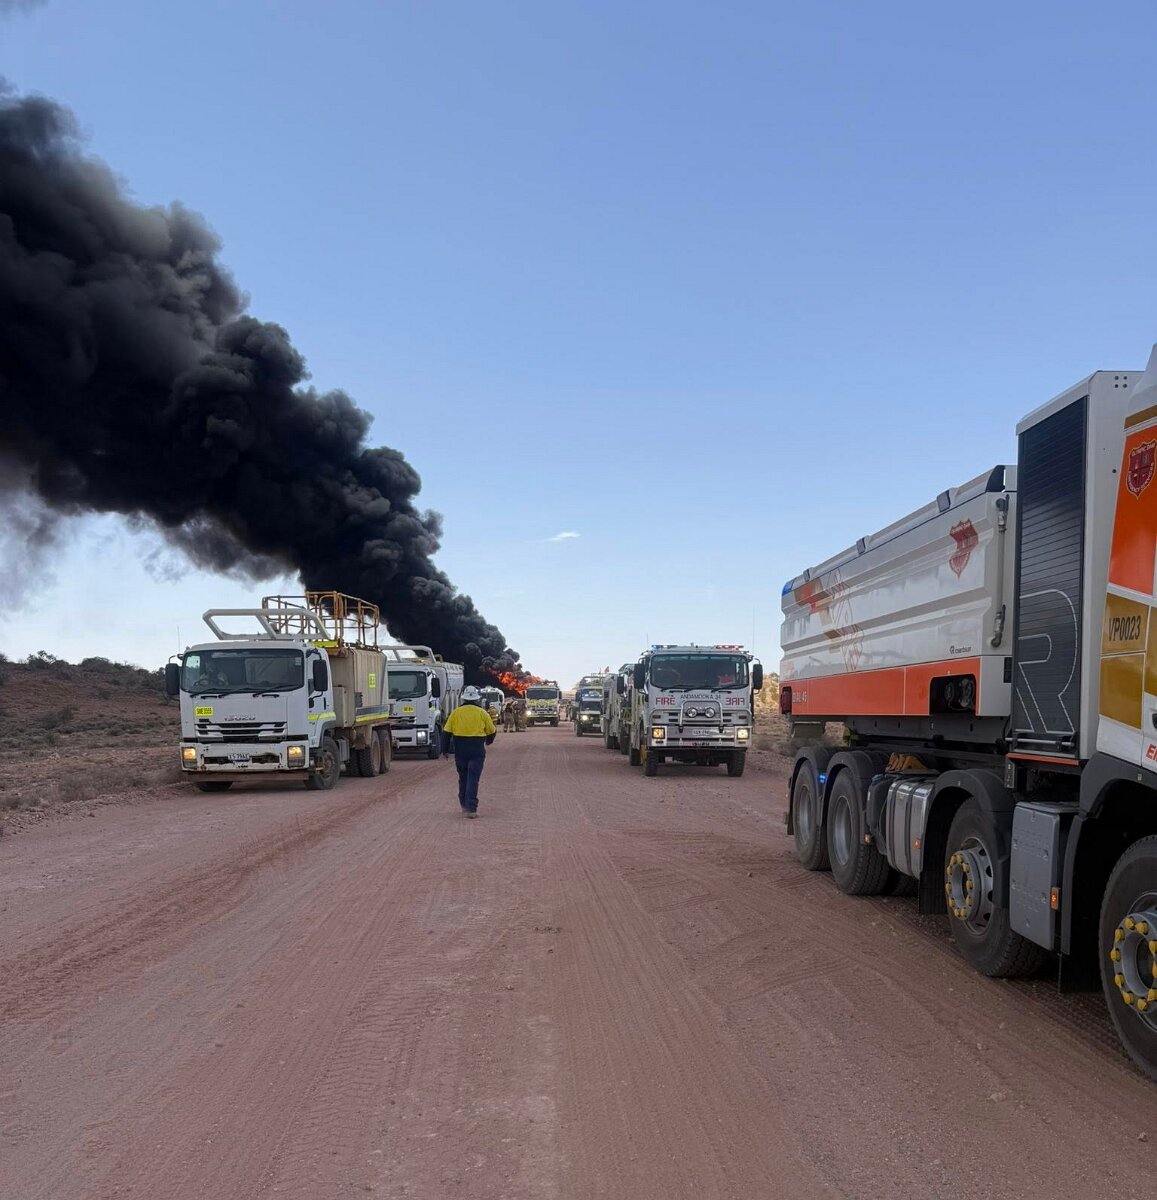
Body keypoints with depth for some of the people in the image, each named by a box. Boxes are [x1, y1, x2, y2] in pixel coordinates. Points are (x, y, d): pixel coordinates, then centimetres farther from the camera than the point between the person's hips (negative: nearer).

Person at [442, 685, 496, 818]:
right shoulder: (482, 713, -2)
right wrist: (488, 741, 30)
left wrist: (445, 750, 8)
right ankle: (471, 808, -10)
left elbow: (447, 732, 1)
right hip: (477, 751, -2)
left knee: (463, 778, 17)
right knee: (473, 779, -3)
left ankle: (464, 805, 27)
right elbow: (491, 731, 8)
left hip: (460, 751, 2)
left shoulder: (456, 712, 2)